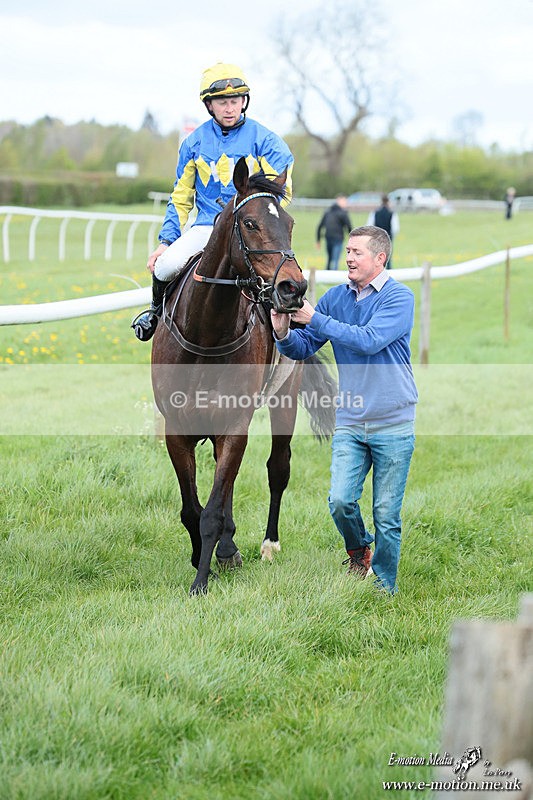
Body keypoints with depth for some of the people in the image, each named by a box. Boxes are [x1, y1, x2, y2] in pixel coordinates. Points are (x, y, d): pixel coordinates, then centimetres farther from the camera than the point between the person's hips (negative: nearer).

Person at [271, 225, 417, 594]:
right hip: (350, 422, 3)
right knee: (341, 501, -11)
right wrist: (284, 333, -14)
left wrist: (314, 318, -21)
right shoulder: (336, 297, 6)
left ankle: (385, 590, 17)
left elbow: (369, 341, -22)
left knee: (387, 515, 2)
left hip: (393, 425, -3)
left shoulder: (399, 297, -8)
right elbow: (303, 348, 8)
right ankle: (359, 549, 20)